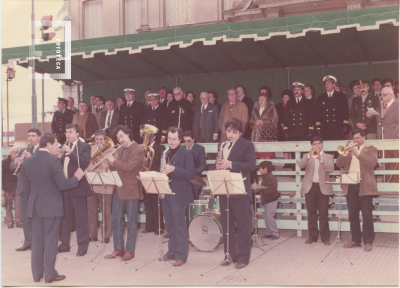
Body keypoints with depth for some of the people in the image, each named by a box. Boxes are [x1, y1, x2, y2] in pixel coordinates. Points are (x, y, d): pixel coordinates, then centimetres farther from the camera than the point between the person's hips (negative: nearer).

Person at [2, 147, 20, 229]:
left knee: (18, 205, -4)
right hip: (8, 187, -1)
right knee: (8, 205, 3)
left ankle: (19, 222, 4)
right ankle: (9, 222, 12)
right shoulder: (4, 162, 4)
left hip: (17, 187, 1)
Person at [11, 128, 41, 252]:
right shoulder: (23, 151, 18)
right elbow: (12, 167, 12)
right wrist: (15, 163, -11)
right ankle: (28, 242, 16)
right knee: (25, 216, 9)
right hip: (23, 186, 6)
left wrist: (31, 157, -27)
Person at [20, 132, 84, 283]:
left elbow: (26, 187, 8)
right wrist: (77, 177, 0)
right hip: (52, 206, -5)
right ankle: (50, 274, 8)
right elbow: (63, 184, -15)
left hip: (35, 206, 6)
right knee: (50, 240, 2)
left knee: (37, 240, 12)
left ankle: (37, 273, 18)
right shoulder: (53, 161, -14)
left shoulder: (27, 162, 4)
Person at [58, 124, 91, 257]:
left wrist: (70, 153, -24)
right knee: (65, 217, 13)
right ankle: (65, 244, 23)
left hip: (77, 186, -6)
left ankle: (82, 245, 7)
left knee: (80, 218, -1)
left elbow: (84, 163, -18)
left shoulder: (84, 147, -3)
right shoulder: (64, 147, 16)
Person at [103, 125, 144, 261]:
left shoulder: (138, 150, -11)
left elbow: (129, 166, -23)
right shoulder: (120, 150, 14)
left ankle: (130, 250, 12)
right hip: (119, 190, 8)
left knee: (131, 223, 2)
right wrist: (109, 165, -1)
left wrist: (114, 161, -15)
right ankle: (118, 249, 20)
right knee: (115, 220, 10)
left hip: (132, 190, -7)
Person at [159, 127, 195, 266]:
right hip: (166, 193, 7)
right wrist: (162, 171, -3)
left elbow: (191, 173, -14)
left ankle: (181, 255, 5)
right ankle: (171, 252, 23)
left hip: (178, 194, -6)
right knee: (170, 226, 13)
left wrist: (174, 169, -24)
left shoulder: (186, 154, -7)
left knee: (180, 226, -1)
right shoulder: (165, 153, 14)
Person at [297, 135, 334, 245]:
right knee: (311, 213, 4)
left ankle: (325, 237, 5)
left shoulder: (328, 157, 10)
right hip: (310, 187, 1)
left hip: (323, 187, -1)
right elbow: (300, 165, -9)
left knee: (323, 213, -2)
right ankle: (312, 236, 11)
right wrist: (309, 155, -23)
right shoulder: (307, 156, 12)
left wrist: (321, 159, -25)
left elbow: (331, 168, -10)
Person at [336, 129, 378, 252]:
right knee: (353, 215, 9)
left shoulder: (371, 149, 5)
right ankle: (355, 240, 18)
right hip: (350, 186, 5)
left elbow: (372, 162, -15)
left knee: (367, 215, -3)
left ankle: (368, 242, 2)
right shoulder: (348, 150, 17)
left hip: (364, 187, -5)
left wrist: (357, 153, -20)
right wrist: (345, 152, -9)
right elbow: (339, 164, 5)